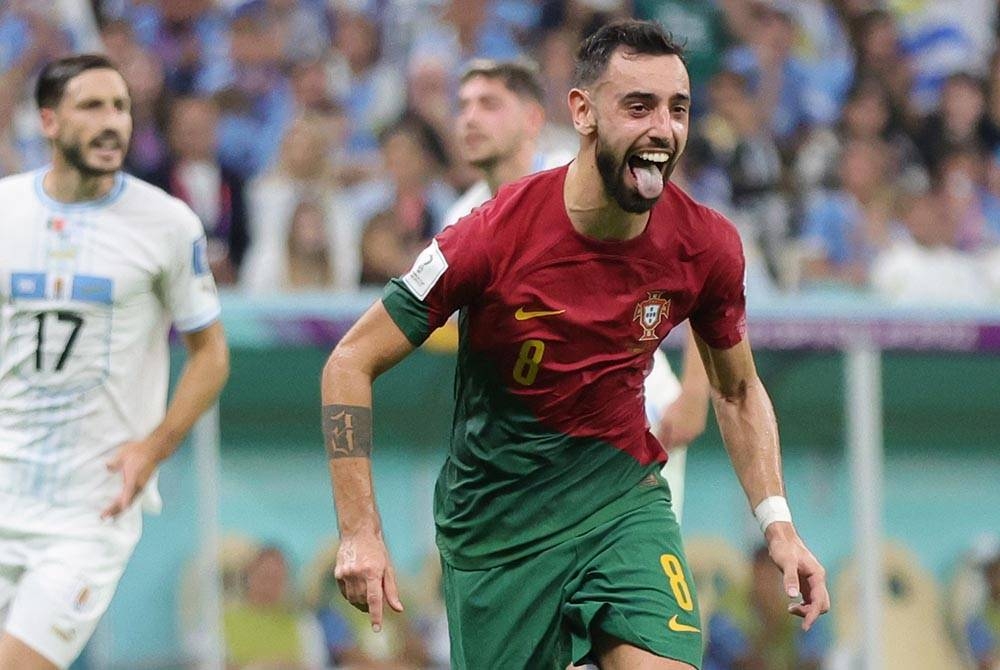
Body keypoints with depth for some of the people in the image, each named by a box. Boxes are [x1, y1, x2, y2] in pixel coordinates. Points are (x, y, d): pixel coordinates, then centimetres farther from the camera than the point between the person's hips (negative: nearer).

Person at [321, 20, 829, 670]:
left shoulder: (708, 245, -10)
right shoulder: (496, 236, -21)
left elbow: (737, 389, 9)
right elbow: (351, 364, -13)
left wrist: (777, 523, -2)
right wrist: (360, 534, -20)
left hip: (625, 495, 2)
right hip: (496, 528, -2)